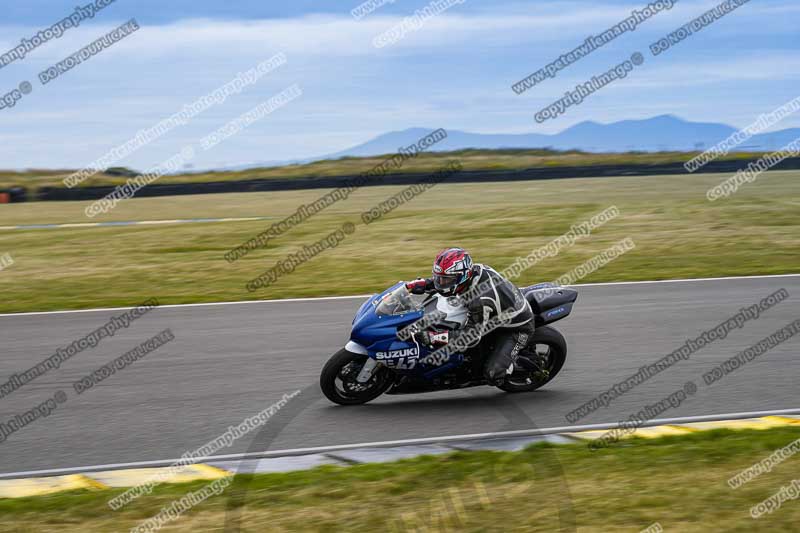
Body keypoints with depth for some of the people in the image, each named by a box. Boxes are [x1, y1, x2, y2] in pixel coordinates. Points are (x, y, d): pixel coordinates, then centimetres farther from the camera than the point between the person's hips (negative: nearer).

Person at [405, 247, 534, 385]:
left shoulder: (480, 300, -39)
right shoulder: (474, 269, -15)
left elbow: (472, 336, -33)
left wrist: (433, 337, -38)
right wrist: (422, 283, -10)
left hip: (516, 328, -9)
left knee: (492, 374, -21)